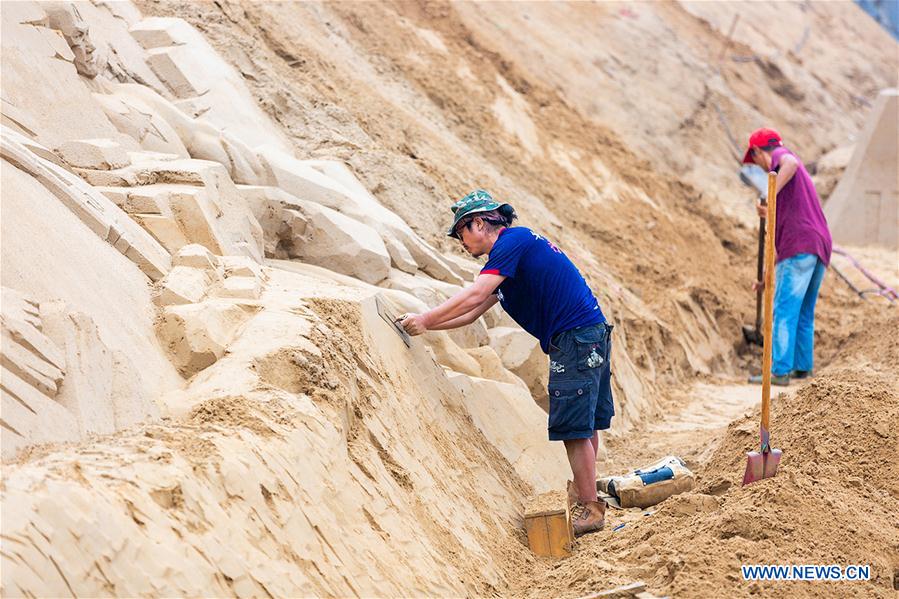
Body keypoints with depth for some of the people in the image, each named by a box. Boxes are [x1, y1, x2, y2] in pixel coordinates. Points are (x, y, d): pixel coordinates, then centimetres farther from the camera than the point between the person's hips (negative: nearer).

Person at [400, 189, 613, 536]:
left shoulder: (513, 241, -10)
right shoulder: (515, 248, 21)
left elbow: (473, 297, -19)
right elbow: (472, 313, 22)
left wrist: (425, 320, -11)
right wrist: (423, 325, 16)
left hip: (575, 338, -10)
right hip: (592, 336, 10)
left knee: (574, 426, -7)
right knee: (586, 422, 17)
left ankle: (590, 511, -4)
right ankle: (587, 493, 27)